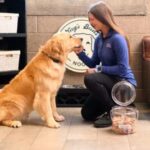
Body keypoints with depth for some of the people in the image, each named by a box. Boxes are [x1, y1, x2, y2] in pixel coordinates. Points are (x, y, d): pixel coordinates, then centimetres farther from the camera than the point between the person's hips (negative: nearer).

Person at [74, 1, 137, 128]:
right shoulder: (99, 39, 2)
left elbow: (123, 69, -26)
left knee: (90, 79, -33)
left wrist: (99, 69, -22)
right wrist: (80, 53, -10)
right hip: (109, 81, 8)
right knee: (87, 114, 11)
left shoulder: (117, 39, -23)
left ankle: (114, 112, -16)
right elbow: (93, 64, 5)